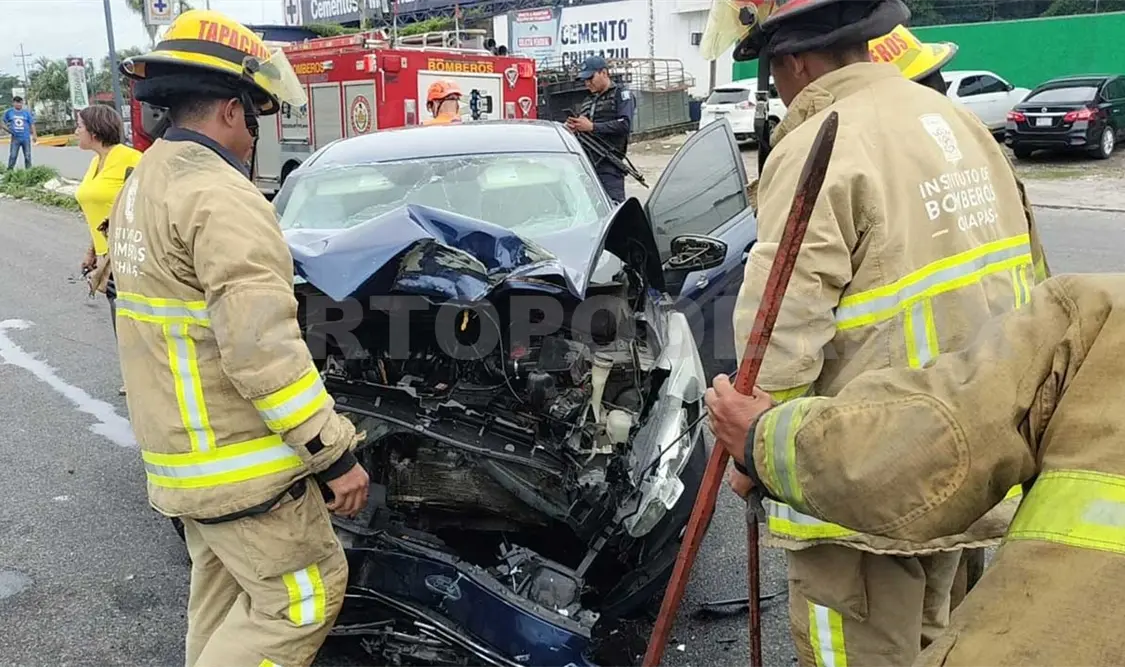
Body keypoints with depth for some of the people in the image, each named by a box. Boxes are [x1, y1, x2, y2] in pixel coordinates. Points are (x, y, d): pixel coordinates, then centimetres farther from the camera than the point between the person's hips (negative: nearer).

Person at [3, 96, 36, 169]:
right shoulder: (9, 112, 3)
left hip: (26, 138, 0)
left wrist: (34, 135, 0)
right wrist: (8, 130, -4)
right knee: (12, 156, -2)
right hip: (15, 138, 0)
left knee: (27, 156, 6)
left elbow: (32, 124, 5)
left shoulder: (27, 112, 2)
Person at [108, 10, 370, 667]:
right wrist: (335, 454, -22)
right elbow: (264, 352, -28)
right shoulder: (221, 198, -22)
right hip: (237, 463, -10)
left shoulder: (140, 187, 11)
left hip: (178, 451, 10)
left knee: (223, 589, 23)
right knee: (305, 595, 2)